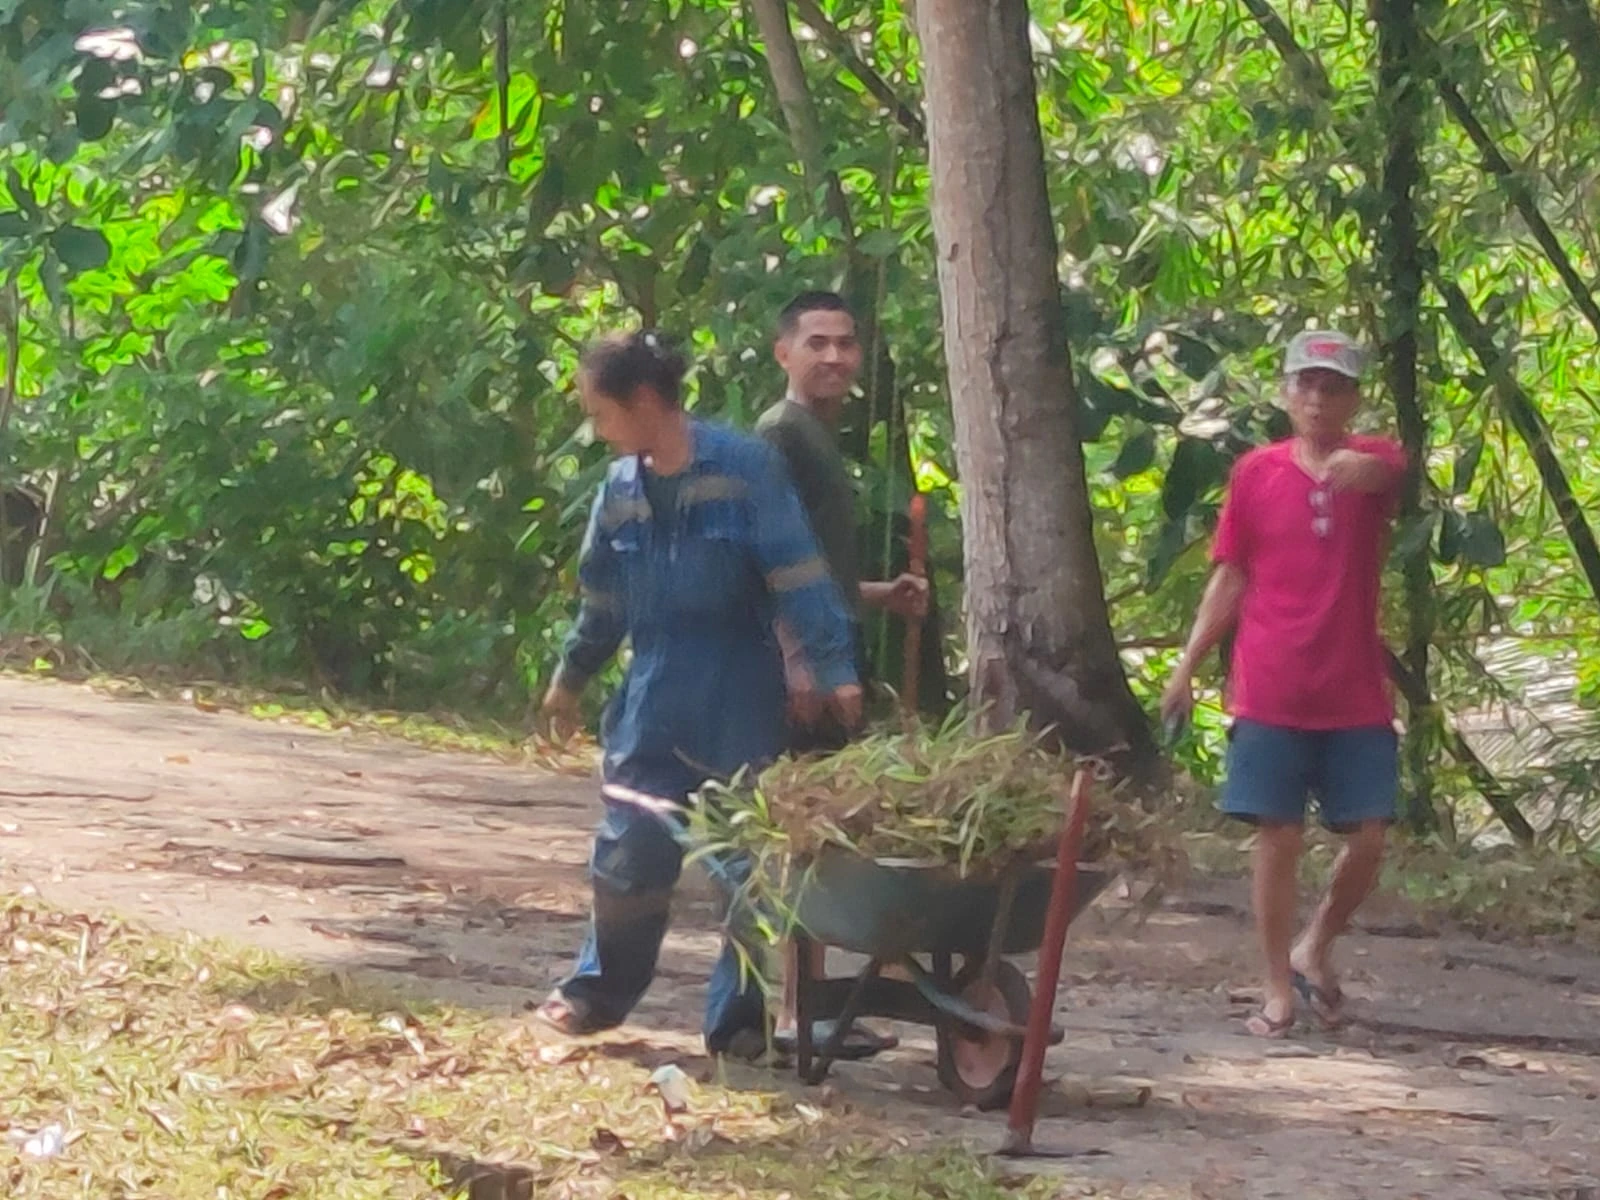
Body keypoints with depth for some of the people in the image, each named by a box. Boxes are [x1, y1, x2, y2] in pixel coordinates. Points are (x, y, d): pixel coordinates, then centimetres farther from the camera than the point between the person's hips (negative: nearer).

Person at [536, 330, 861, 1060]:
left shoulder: (744, 468, -11)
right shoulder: (622, 488, 6)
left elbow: (797, 575, -15)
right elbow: (602, 597, 19)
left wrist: (834, 668, -22)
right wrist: (571, 678, 28)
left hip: (738, 707, -4)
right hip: (651, 706, 4)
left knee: (751, 861, 1)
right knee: (629, 858, 5)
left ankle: (739, 1018, 11)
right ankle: (598, 991, 23)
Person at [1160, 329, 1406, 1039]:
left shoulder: (1376, 463, 1)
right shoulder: (1255, 473, 3)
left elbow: (1388, 472, -25)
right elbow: (1230, 579, 8)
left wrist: (1358, 466, -48)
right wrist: (1187, 666, 3)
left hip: (1356, 696, 0)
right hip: (1269, 694, 0)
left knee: (1368, 839, -2)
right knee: (1277, 838, 0)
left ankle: (1314, 950, 22)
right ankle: (1279, 991, 9)